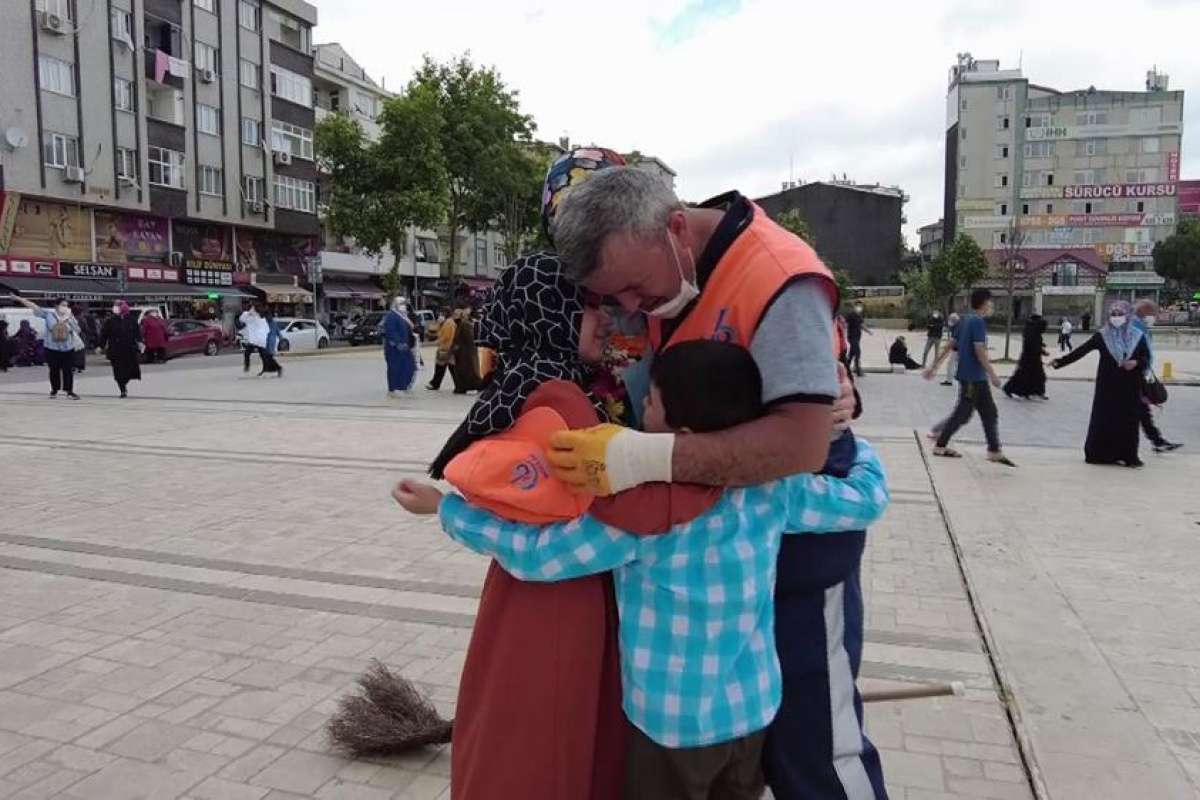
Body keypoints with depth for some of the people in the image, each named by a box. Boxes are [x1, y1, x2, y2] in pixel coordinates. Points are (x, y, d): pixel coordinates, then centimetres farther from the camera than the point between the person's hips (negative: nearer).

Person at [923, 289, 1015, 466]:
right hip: (972, 376, -9)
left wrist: (934, 367, 16)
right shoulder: (978, 321, -14)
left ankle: (995, 451, 13)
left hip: (977, 378, 9)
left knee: (990, 414, 9)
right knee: (963, 413, 0)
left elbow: (951, 346, 15)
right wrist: (993, 374, -18)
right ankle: (940, 446, 11)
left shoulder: (965, 320, 12)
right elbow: (979, 350, -21)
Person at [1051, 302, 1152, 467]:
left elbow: (1146, 358, 8)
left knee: (1129, 420, 2)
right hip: (1108, 386, -1)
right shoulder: (1102, 336, -1)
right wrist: (1060, 361, -16)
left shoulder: (1137, 336, 2)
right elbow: (1081, 351, -6)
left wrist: (1136, 363, -14)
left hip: (1130, 387, 1)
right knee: (1103, 418, 1)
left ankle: (1128, 456, 10)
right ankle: (1099, 453, 10)